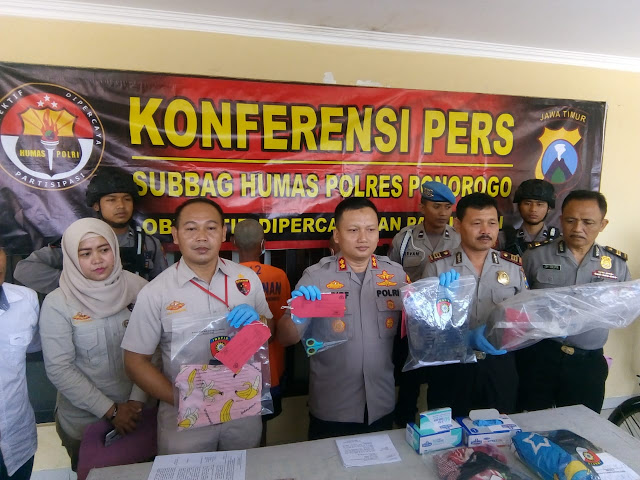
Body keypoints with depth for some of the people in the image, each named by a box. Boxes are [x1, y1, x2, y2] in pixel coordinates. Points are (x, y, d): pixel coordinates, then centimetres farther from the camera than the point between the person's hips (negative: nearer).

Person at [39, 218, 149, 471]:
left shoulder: (138, 288, -11)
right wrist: (110, 410, -14)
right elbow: (58, 368, -14)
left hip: (139, 410, 2)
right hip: (83, 417, -1)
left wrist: (138, 399, -13)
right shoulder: (57, 304, -14)